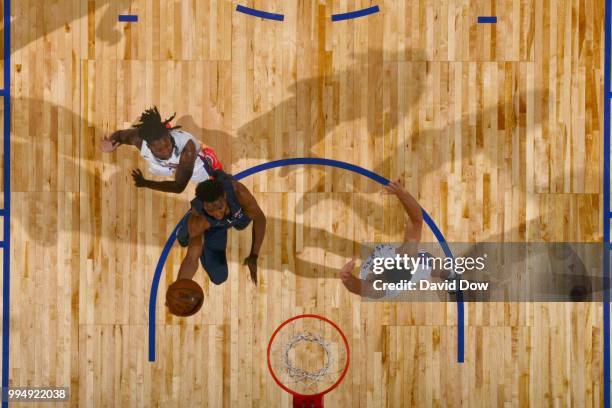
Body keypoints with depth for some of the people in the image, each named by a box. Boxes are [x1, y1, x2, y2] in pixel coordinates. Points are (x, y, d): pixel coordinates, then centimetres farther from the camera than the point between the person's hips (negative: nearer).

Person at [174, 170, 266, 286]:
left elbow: (259, 218, -31)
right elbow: (191, 259, -42)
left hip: (240, 211, 2)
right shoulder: (198, 219, -45)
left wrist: (254, 256, -38)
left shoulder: (238, 192, -46)